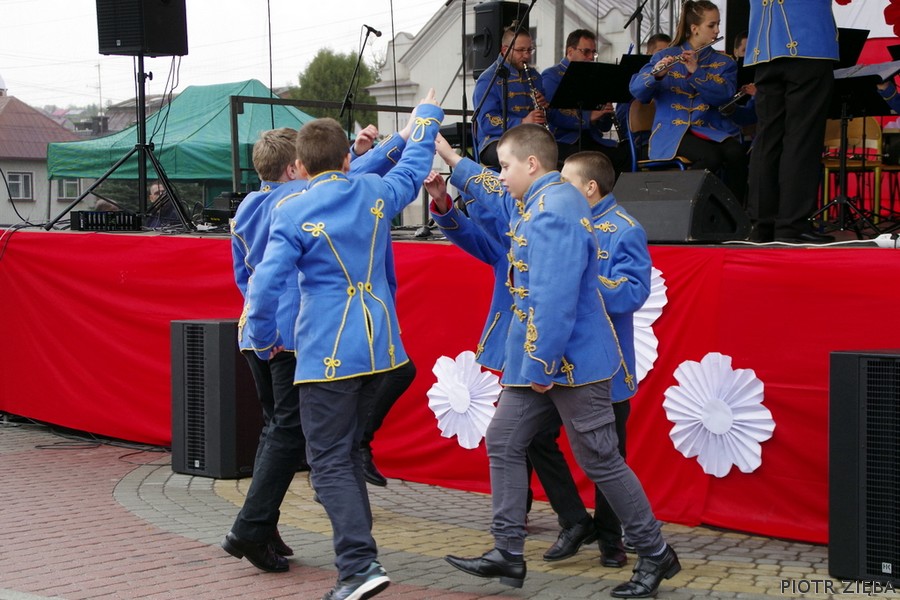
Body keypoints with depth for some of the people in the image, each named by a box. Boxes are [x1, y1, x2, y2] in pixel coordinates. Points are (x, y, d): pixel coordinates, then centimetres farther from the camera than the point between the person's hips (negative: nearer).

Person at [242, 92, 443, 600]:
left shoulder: (293, 215, -10)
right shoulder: (376, 193, 5)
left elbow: (264, 286, -14)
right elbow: (414, 168, 27)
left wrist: (266, 341, 2)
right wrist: (427, 119, 44)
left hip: (328, 355, -6)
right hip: (378, 348, 6)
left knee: (330, 463, -2)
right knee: (349, 453, 19)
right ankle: (359, 553, 25)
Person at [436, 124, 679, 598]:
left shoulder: (556, 211, -22)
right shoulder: (536, 200, 10)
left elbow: (554, 297, -28)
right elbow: (495, 192, 34)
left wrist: (541, 362, -24)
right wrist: (448, 157, 32)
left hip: (571, 361, -10)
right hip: (535, 359, 11)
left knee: (599, 460, -2)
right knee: (503, 443, 11)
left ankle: (656, 555, 11)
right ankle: (508, 554, 16)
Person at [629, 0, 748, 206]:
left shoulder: (724, 62, 11)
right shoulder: (665, 57, 7)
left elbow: (725, 96, -7)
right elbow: (637, 90, -4)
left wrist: (696, 72, -19)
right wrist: (656, 74, -24)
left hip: (713, 130, 3)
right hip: (674, 131, -3)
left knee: (736, 154, -30)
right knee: (710, 157, -33)